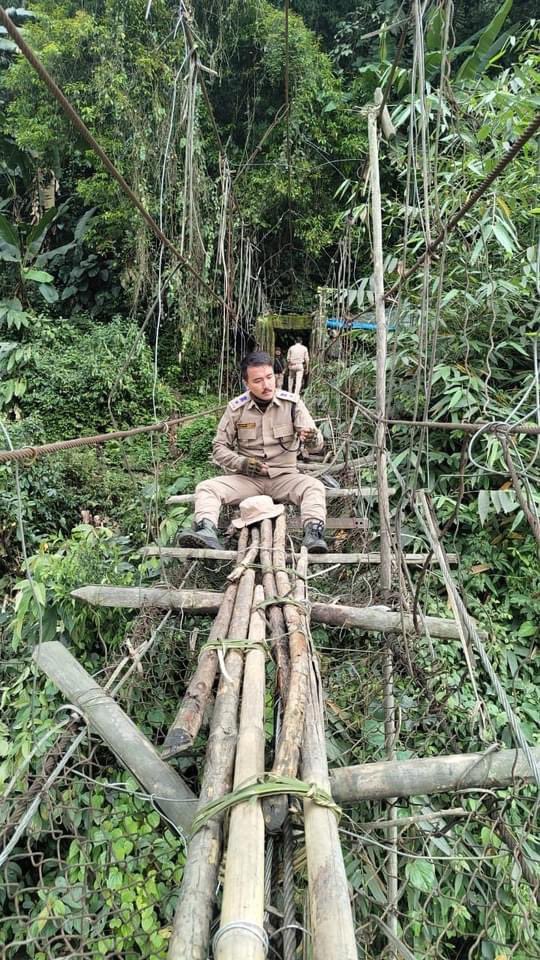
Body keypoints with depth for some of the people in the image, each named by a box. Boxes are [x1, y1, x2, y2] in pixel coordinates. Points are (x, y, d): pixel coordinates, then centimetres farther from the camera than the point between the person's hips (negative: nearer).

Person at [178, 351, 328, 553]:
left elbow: (317, 442, -9)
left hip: (283, 477, -1)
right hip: (246, 478, 1)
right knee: (206, 488, -21)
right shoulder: (236, 408, -4)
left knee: (314, 486, -30)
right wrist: (241, 463, -17)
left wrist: (312, 439, -35)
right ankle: (206, 531, -40)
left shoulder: (292, 403, -6)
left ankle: (313, 534, -40)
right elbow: (219, 448, 3)